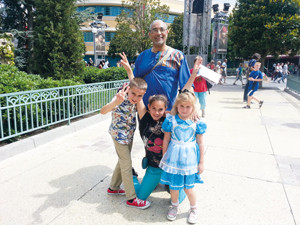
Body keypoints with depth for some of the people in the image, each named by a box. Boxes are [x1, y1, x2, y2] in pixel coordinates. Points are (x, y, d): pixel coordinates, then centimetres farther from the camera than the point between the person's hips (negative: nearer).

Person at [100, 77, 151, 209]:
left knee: (123, 161, 20)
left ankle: (113, 188, 40)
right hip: (119, 135, -8)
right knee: (127, 165, -1)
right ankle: (131, 198, 12)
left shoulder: (135, 101, -8)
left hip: (129, 134, 8)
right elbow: (103, 111, -46)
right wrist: (116, 102, -65)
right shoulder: (120, 99, -29)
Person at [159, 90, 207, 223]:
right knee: (173, 186, 12)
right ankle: (174, 206, 42)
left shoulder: (196, 123, -6)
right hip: (173, 158, 1)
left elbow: (200, 143, 0)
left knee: (188, 188, 9)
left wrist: (201, 162, 3)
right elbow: (166, 140, 1)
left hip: (189, 158, 0)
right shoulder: (170, 120, -7)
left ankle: (194, 209, 37)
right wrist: (164, 158, 6)